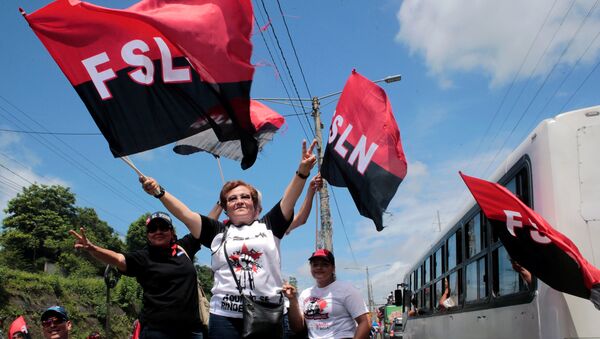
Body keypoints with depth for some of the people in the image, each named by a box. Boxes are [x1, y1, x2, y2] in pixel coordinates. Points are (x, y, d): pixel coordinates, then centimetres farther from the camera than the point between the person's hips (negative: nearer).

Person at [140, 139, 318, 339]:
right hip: (226, 316, 0)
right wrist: (159, 192, -6)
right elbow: (184, 214, 6)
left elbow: (289, 200, 1)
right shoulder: (218, 231, 13)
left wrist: (302, 171, -14)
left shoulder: (268, 226, 13)